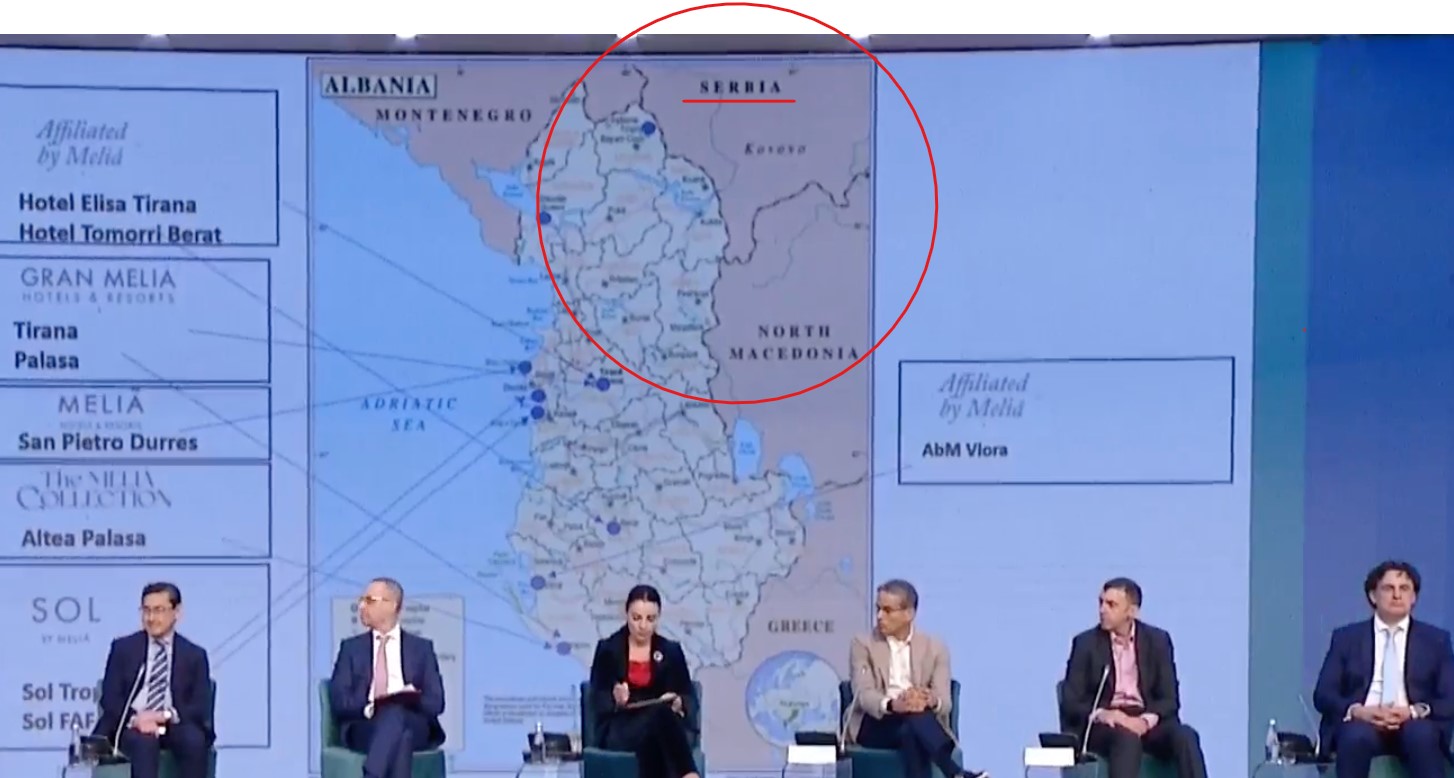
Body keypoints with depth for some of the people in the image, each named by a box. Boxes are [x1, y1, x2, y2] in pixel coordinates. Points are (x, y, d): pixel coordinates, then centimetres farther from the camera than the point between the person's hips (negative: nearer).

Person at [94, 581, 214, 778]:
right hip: (132, 726, -1)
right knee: (144, 741, -36)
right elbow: (110, 698, 3)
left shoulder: (194, 654, 10)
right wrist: (135, 719, -19)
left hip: (175, 727, 1)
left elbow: (201, 707, 2)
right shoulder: (123, 648, 10)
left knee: (195, 740, -34)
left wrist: (166, 716, -17)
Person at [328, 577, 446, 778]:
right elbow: (339, 700, 6)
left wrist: (409, 702, -15)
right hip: (365, 726, 0)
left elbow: (435, 702, 8)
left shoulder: (421, 647, 18)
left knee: (396, 715, -39)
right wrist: (369, 706, -16)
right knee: (399, 738, -38)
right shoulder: (351, 647, 19)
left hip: (413, 726, 0)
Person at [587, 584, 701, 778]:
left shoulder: (671, 651, 14)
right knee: (659, 714, -37)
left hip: (666, 727, 2)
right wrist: (615, 699, -21)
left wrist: (679, 703, -15)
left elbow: (689, 698, 9)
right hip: (619, 729, -2)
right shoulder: (608, 649, 9)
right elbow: (598, 699, 2)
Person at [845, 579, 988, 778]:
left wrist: (932, 701, -29)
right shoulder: (863, 644, 6)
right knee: (914, 715, -36)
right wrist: (893, 704, -34)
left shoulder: (935, 648, 11)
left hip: (923, 723, 1)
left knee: (911, 732, -38)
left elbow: (944, 701, -1)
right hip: (874, 725, -1)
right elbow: (864, 695, -10)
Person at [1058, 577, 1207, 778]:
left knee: (1185, 736, -29)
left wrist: (1146, 720, -18)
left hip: (1146, 722, 2)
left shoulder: (1157, 640, 9)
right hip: (1104, 724, -2)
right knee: (1127, 738, -38)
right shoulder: (1086, 643, 4)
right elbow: (1070, 701, 0)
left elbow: (1169, 698, 4)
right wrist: (1101, 714, -21)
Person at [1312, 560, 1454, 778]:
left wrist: (1416, 711, -15)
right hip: (1362, 724, 0)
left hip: (1413, 725, 0)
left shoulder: (1435, 639, 15)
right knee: (1356, 736, -36)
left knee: (1423, 734, -36)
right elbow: (1323, 694, 7)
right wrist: (1357, 711, -15)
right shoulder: (1346, 637, 14)